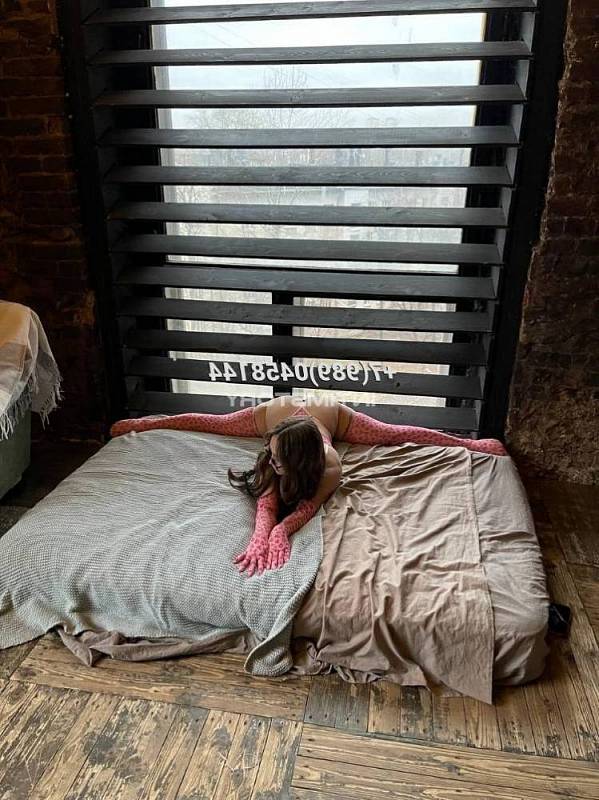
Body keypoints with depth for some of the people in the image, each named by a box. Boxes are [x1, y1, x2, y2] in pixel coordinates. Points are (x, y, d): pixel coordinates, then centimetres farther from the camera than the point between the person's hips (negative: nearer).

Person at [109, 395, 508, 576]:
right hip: (280, 411, 1)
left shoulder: (331, 468, -45)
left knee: (395, 434, 9)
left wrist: (281, 531, -65)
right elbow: (266, 505, -47)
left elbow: (307, 507, -46)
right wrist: (259, 540, -65)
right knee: (212, 422, 14)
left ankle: (469, 444, 27)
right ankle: (143, 423, 35)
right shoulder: (275, 453, -42)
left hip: (328, 412, -1)